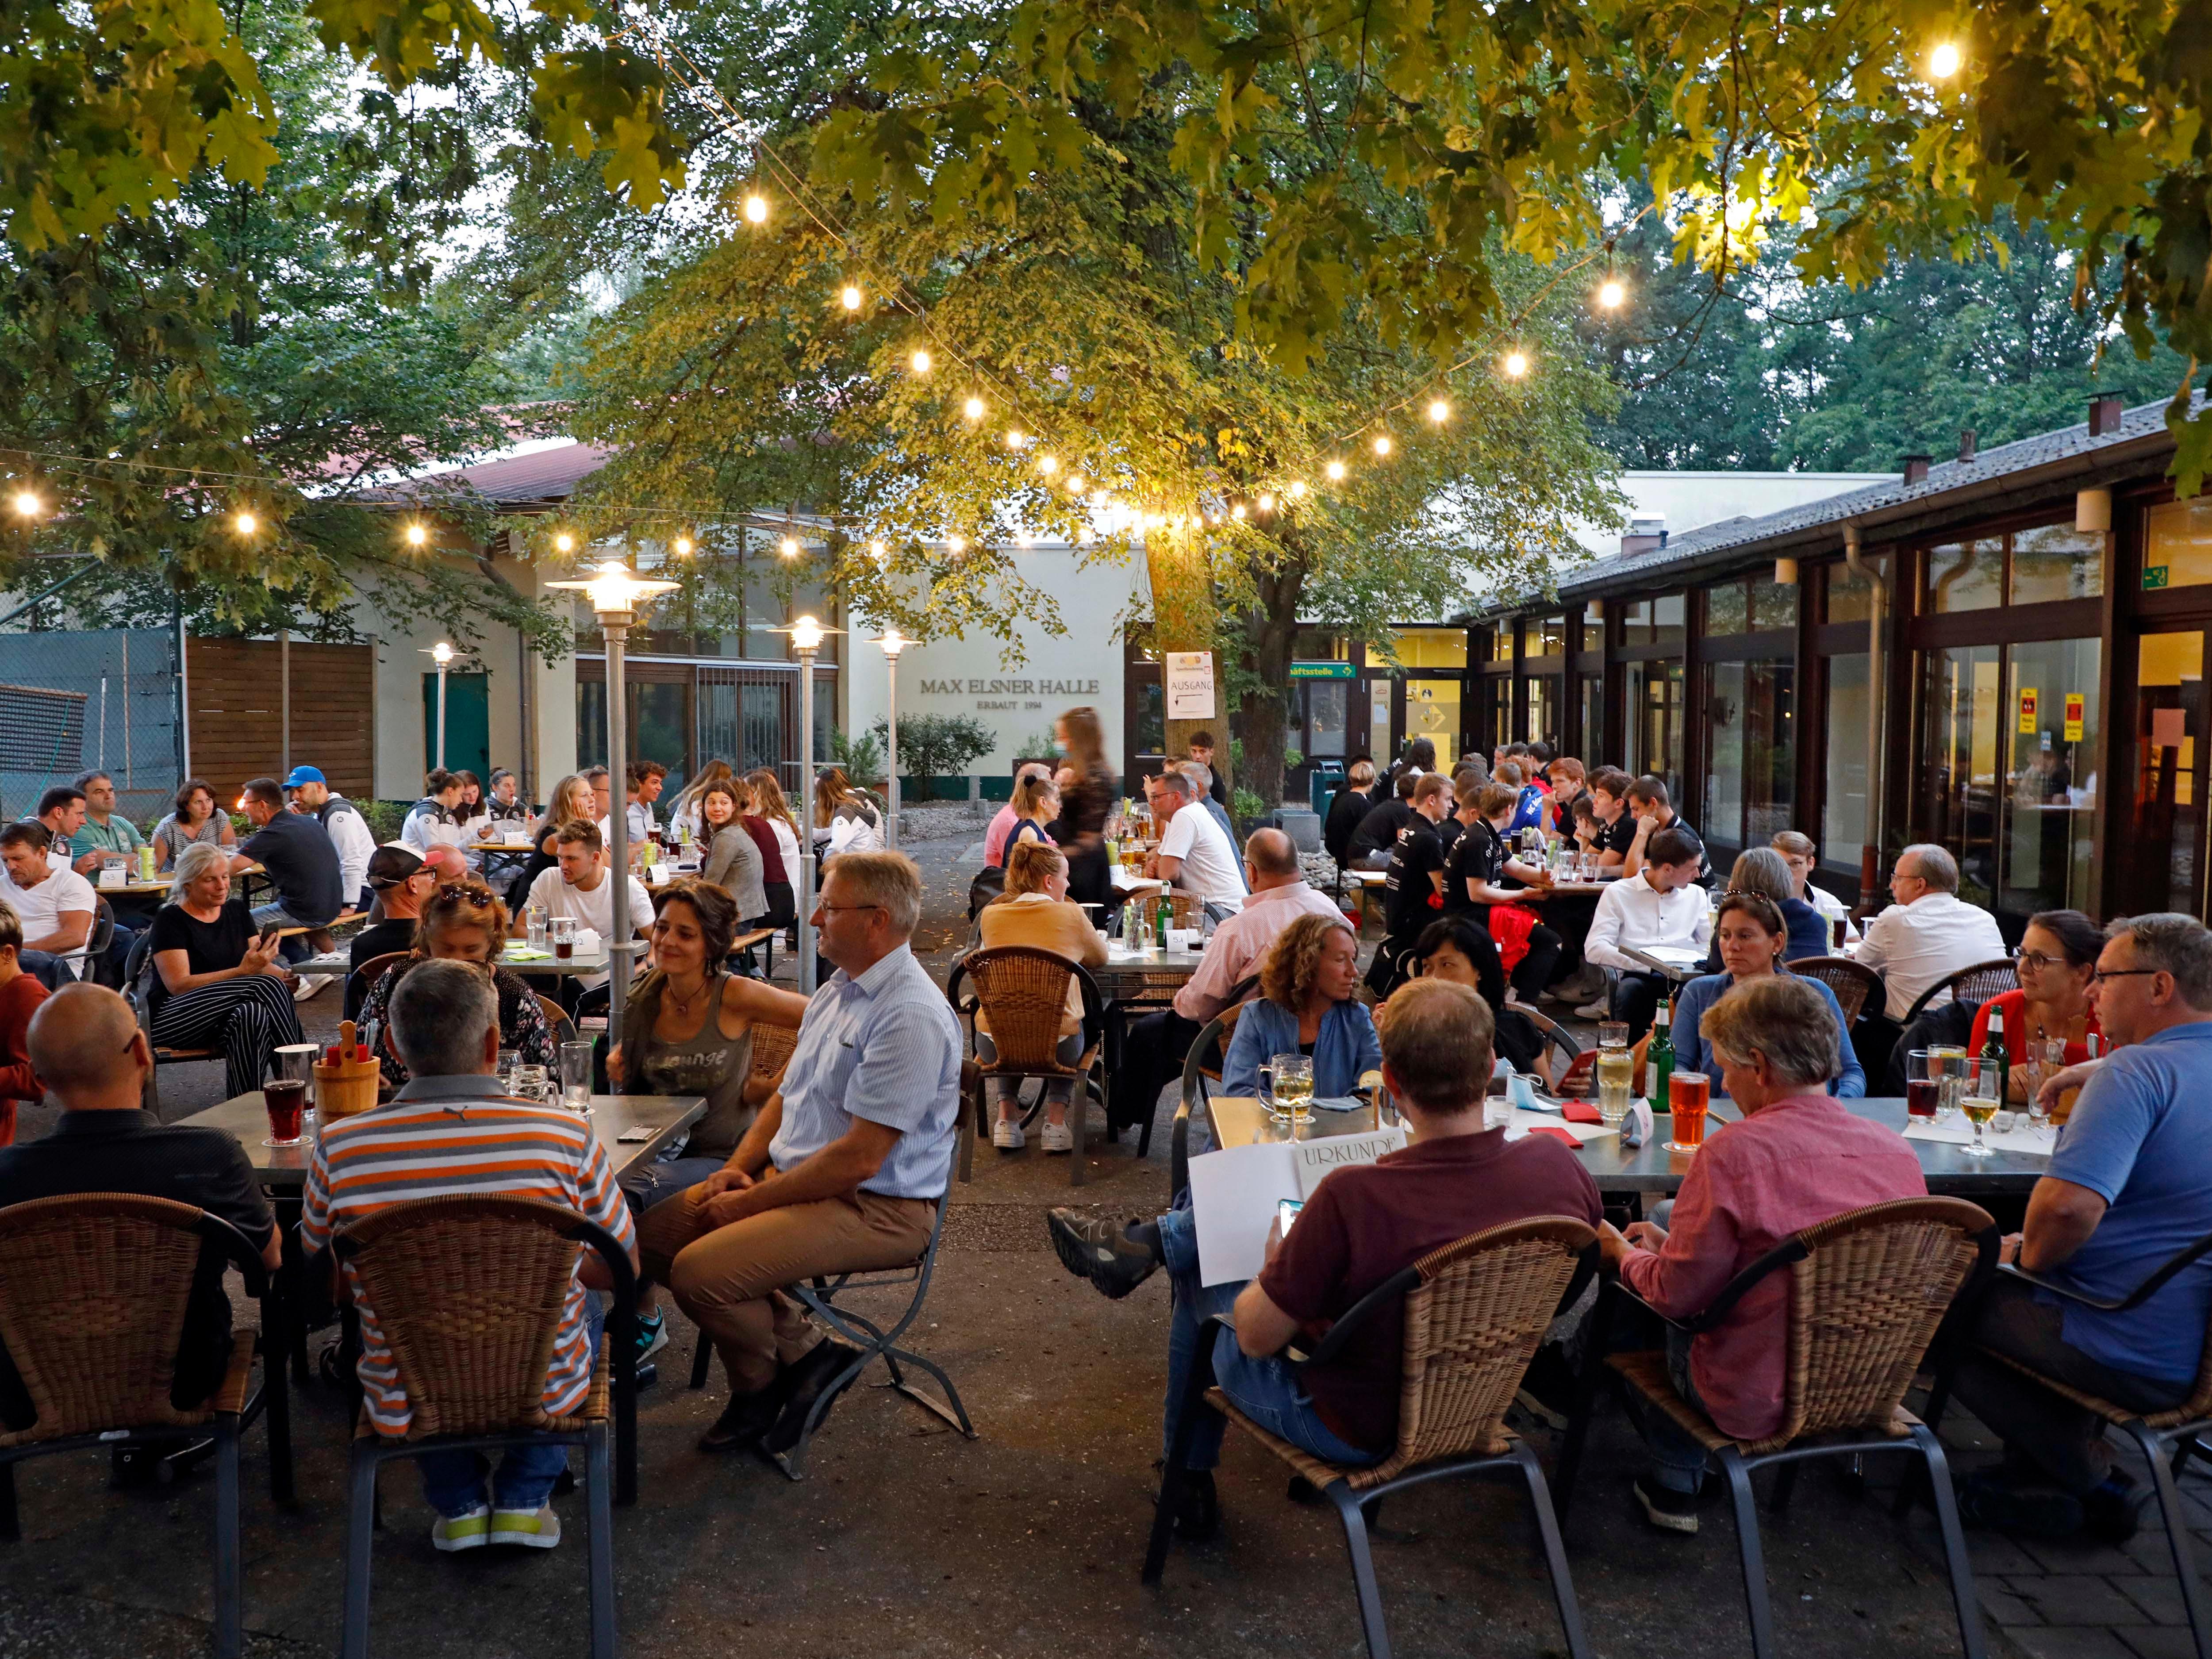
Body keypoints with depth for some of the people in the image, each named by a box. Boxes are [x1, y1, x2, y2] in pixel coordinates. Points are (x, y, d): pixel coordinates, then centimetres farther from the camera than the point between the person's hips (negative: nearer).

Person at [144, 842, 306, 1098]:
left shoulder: (237, 910, 15)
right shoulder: (170, 919, -3)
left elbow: (263, 966, 11)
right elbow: (179, 985, -14)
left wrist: (284, 974, -14)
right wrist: (242, 972, -26)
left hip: (227, 1014, 5)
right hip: (174, 1017, -5)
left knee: (253, 1014, -34)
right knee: (267, 986, -29)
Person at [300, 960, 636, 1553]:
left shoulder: (339, 1148, -15)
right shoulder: (567, 1136, -18)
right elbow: (621, 1269, -3)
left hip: (406, 1405, 1)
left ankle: (457, 1506, 31)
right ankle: (524, 1500, 25)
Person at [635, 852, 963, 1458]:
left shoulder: (911, 1017, -22)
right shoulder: (835, 992, 11)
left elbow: (859, 1160, -24)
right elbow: (787, 1095, 21)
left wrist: (750, 1202, -16)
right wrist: (738, 1167, 4)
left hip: (877, 1208, -10)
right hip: (794, 1177, 10)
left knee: (700, 1272, -22)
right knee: (654, 1234, 1)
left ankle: (761, 1383, 9)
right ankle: (800, 1349, 6)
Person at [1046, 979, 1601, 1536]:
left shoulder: (1354, 1197, -36)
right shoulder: (1558, 1165, -22)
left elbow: (1256, 1338, -21)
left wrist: (1276, 1264, 0)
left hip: (1353, 1430, -5)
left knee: (1201, 1281, 24)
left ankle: (1186, 1489, 46)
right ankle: (1144, 1241, 36)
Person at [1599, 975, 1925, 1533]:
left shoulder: (1734, 1150, -24)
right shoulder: (1899, 1151, -4)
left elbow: (1677, 1293, -18)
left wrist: (1625, 1255, 6)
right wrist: (1670, 1246, 16)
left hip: (1757, 1405, -6)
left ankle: (1675, 1484, 33)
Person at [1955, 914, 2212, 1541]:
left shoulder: (2138, 1071, -21)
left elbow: (2068, 1206, -33)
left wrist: (2028, 1257, -14)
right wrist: (2100, 1074, 21)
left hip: (2140, 1361, -9)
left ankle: (2097, 1485, 10)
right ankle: (2038, 1470, 26)